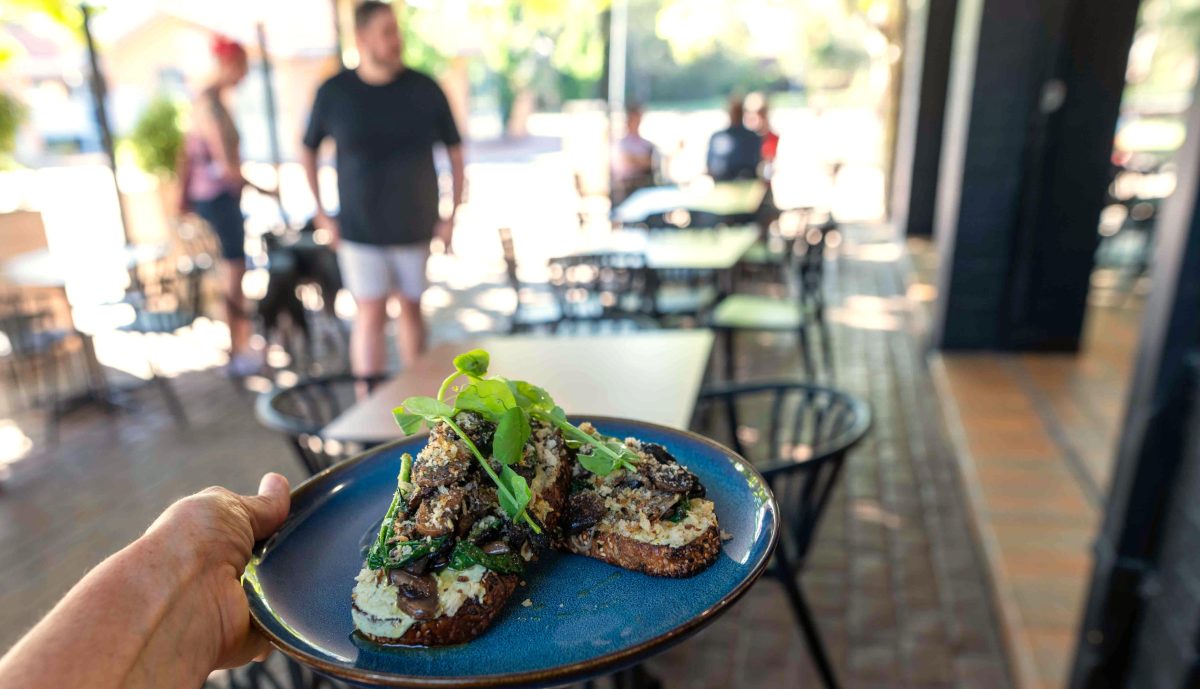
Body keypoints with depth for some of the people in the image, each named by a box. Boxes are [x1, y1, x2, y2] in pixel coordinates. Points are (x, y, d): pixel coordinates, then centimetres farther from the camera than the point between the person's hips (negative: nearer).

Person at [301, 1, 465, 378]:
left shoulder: (425, 89, -7)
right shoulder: (333, 92, -6)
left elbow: (455, 150, 2)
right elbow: (308, 150, 7)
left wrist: (453, 215, -4)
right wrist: (321, 214, 1)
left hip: (415, 227, 1)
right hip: (360, 230, -1)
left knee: (411, 309, 12)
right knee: (371, 316, -4)